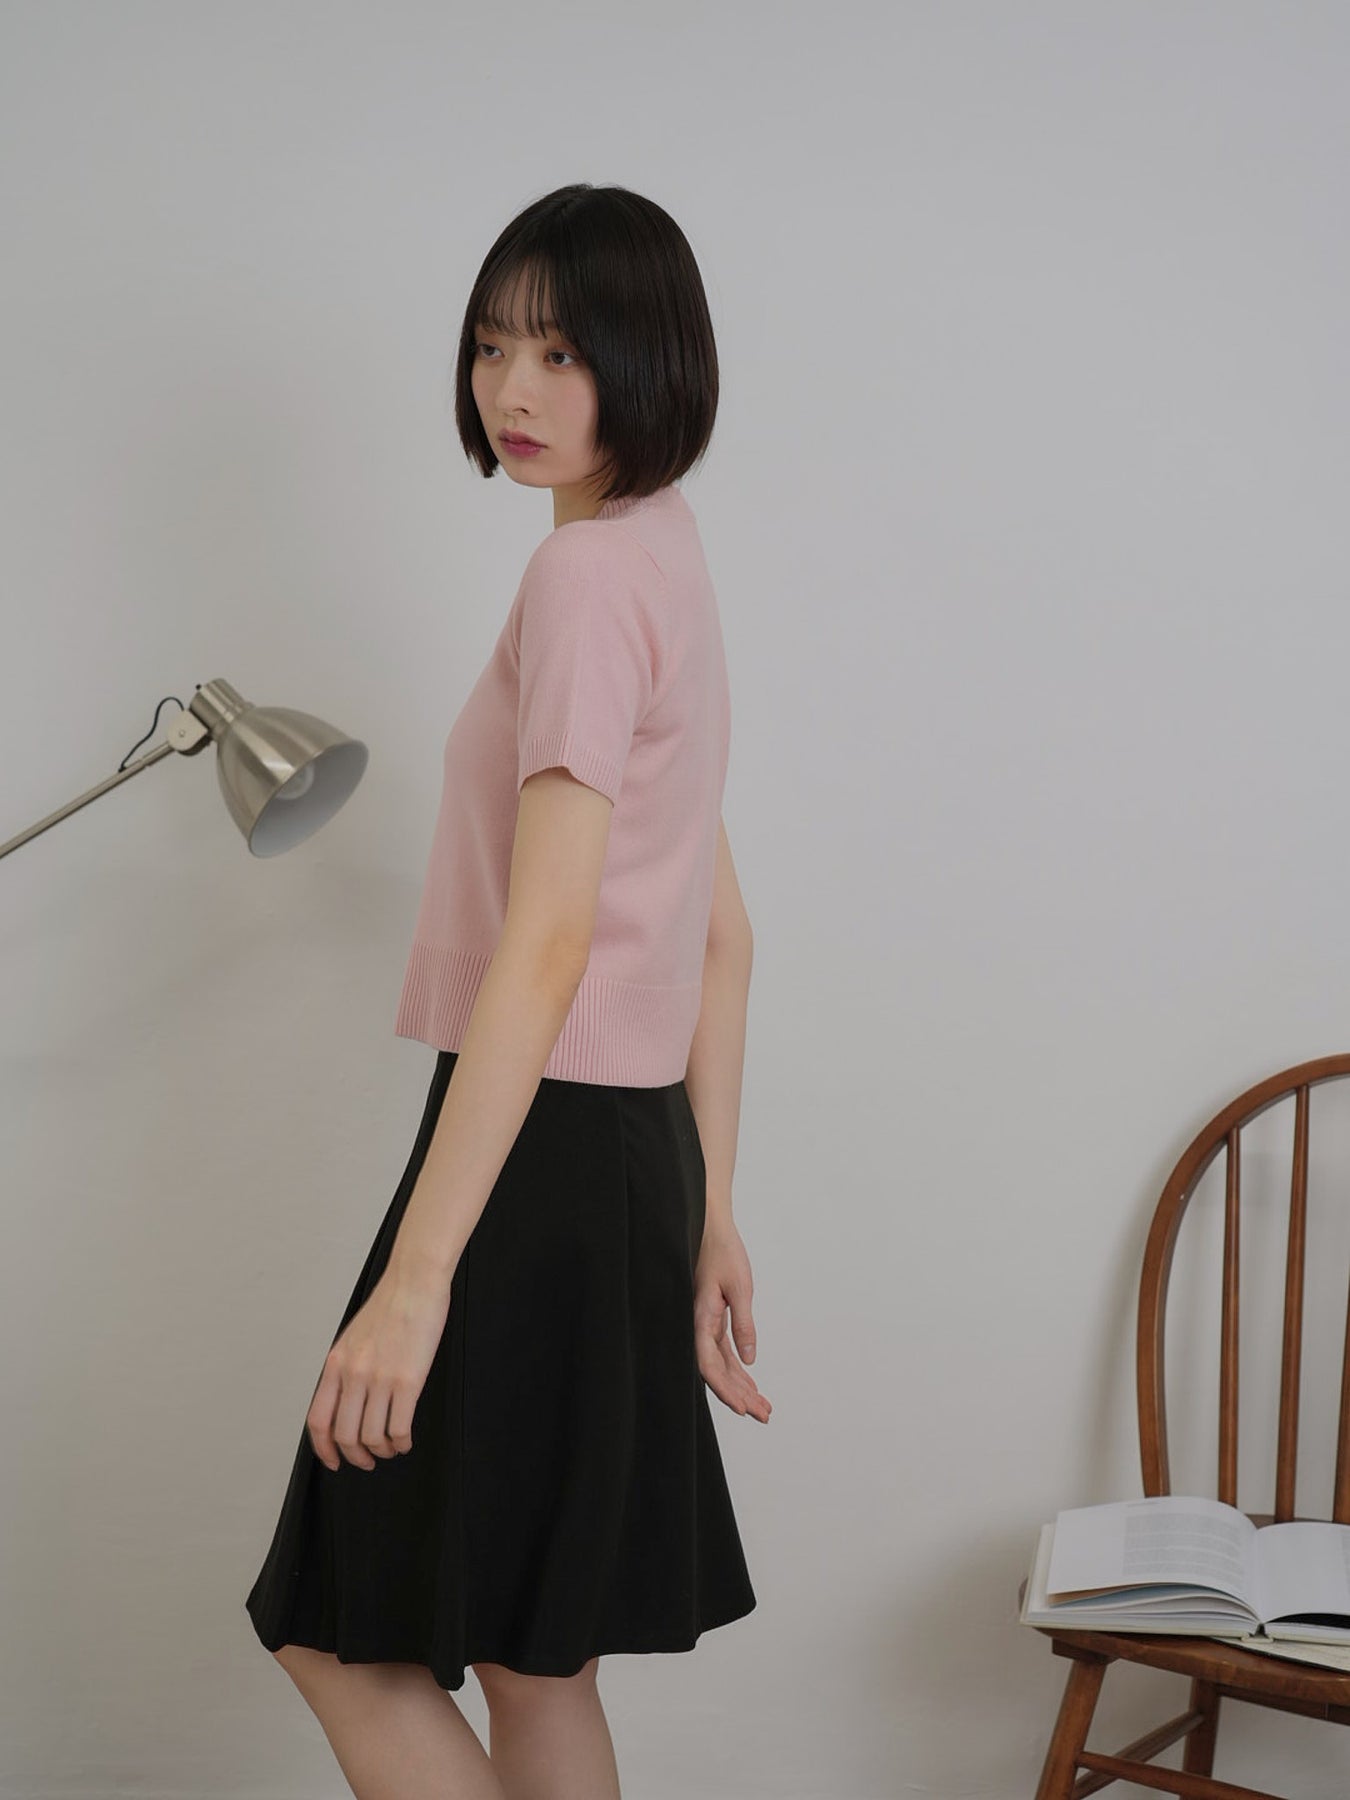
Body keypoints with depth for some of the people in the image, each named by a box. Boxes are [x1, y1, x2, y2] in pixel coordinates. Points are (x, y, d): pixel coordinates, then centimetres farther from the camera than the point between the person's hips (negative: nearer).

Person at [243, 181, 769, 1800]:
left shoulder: (588, 574, -14)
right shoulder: (669, 561, 16)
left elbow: (546, 944, -23)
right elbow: (722, 934, 17)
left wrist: (414, 1276, -26)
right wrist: (709, 1218, 19)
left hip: (547, 1147, -10)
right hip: (630, 1141, 10)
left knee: (340, 1629, 2)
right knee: (529, 1661, 17)